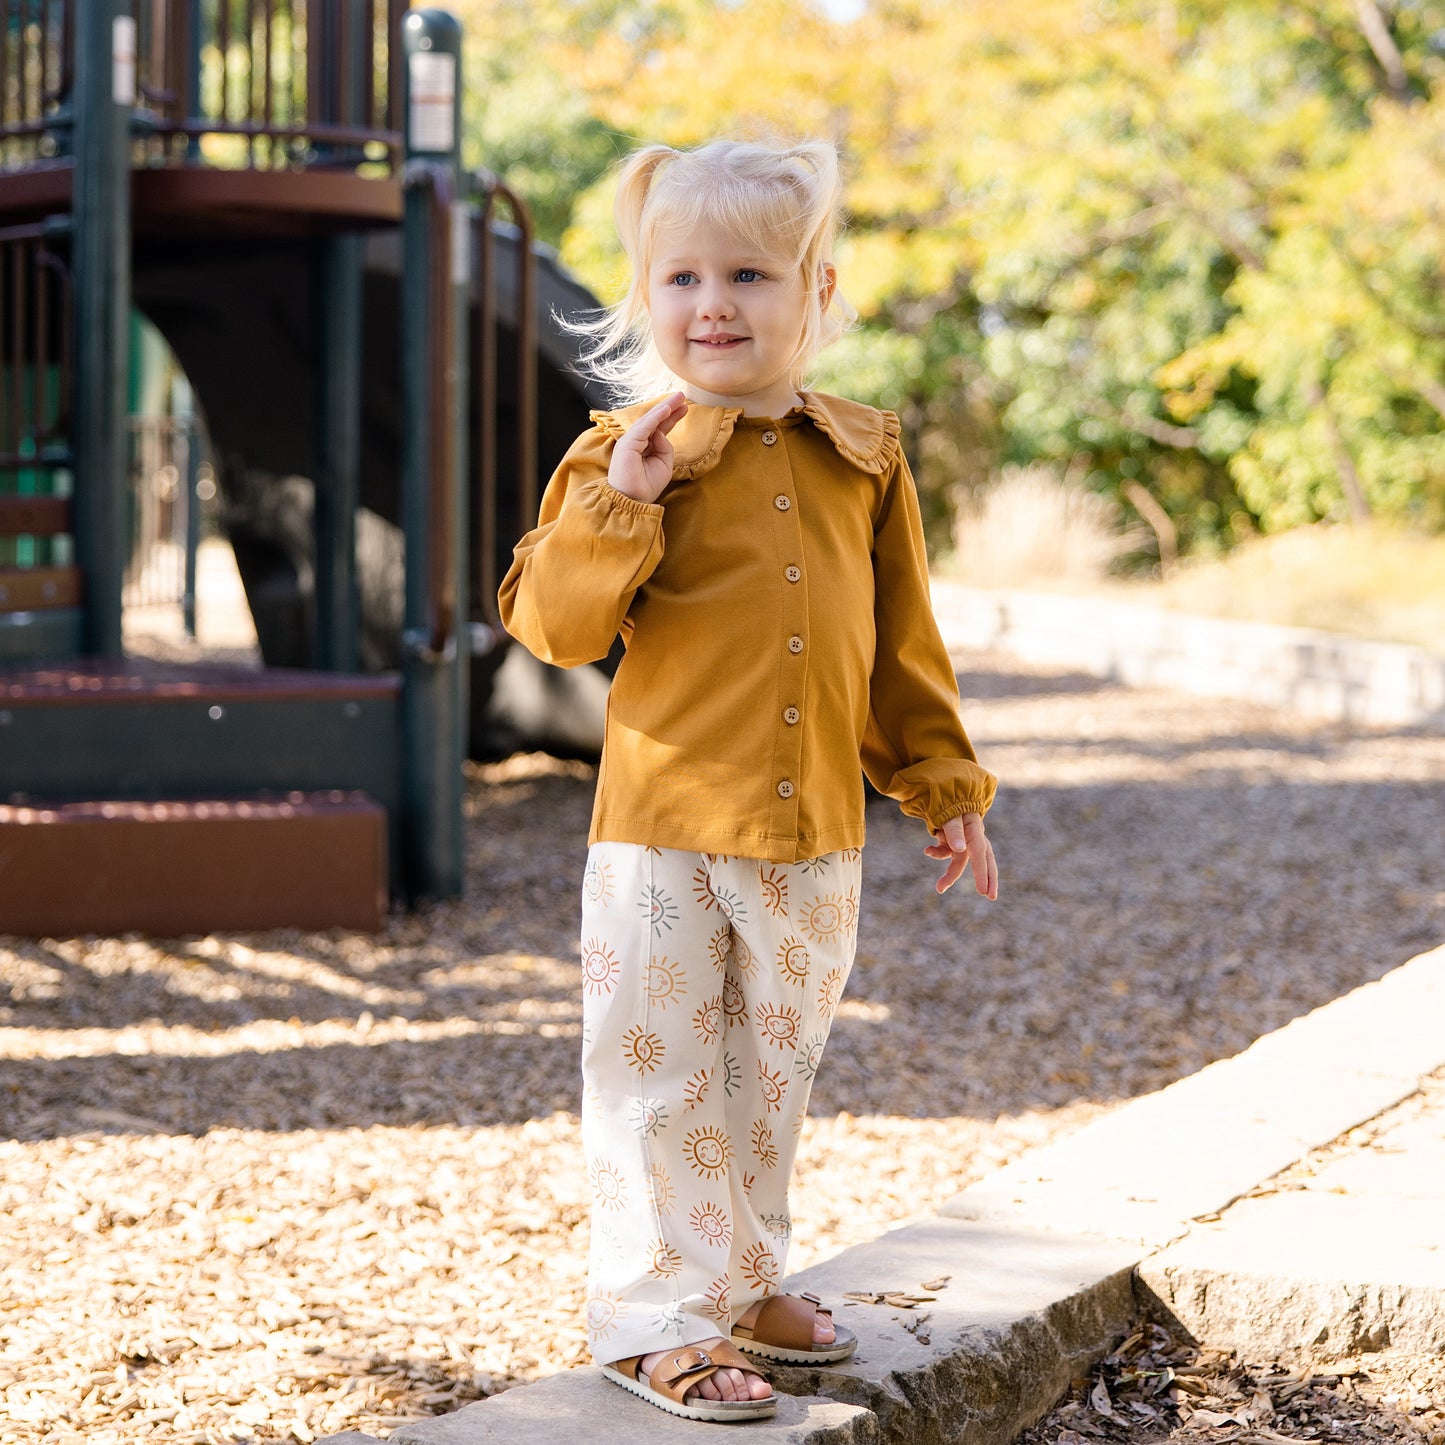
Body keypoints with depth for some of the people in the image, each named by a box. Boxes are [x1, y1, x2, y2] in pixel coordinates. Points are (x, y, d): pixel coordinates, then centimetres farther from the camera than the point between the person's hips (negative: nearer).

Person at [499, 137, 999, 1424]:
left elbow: (903, 646, 13)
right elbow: (553, 625, -11)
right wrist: (616, 504, -23)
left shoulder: (862, 460, 5)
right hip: (666, 829, -4)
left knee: (774, 1067, 17)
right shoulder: (631, 453, -5)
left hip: (814, 835, 4)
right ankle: (657, 1317, 12)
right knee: (661, 1073, 1)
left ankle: (745, 1281, 33)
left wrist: (944, 786, 15)